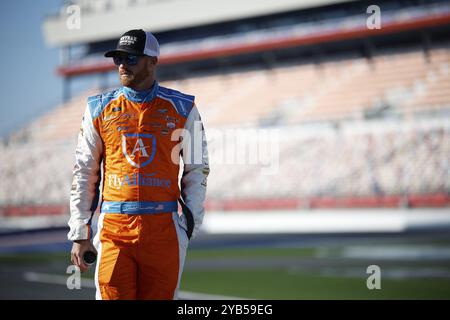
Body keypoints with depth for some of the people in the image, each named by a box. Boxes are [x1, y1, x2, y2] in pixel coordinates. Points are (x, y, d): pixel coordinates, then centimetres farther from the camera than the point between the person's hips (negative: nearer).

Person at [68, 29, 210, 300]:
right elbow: (84, 174, 10)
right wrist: (79, 234, 5)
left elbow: (197, 170, 9)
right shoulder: (100, 109, 9)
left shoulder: (182, 108, 7)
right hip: (114, 226, 1)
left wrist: (190, 225, 2)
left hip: (164, 227, 0)